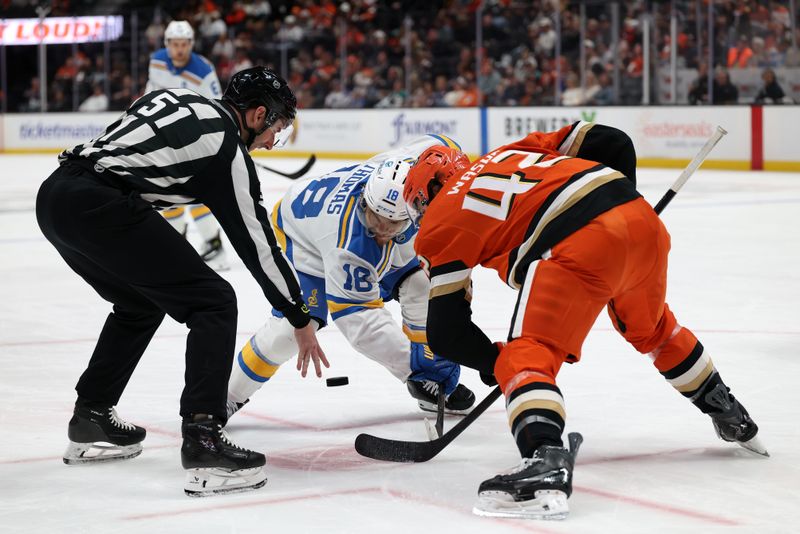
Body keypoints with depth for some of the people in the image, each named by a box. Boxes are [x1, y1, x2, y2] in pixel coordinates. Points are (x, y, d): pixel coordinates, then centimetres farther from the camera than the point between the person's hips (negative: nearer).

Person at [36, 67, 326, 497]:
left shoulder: (176, 100, 23)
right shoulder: (227, 148, 2)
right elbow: (256, 241, 5)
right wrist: (300, 320, 13)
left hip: (54, 193, 9)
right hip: (99, 207, -9)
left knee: (139, 302, 29)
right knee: (213, 303, -2)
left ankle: (90, 422, 35)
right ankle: (202, 440, -14)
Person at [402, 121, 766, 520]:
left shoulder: (440, 222, 15)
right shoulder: (509, 154, 30)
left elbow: (446, 332, 12)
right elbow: (612, 143, 23)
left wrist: (494, 360, 28)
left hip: (580, 246, -8)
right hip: (641, 218, 8)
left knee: (528, 357, -4)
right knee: (652, 328, 32)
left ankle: (545, 460, -30)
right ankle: (731, 419, 48)